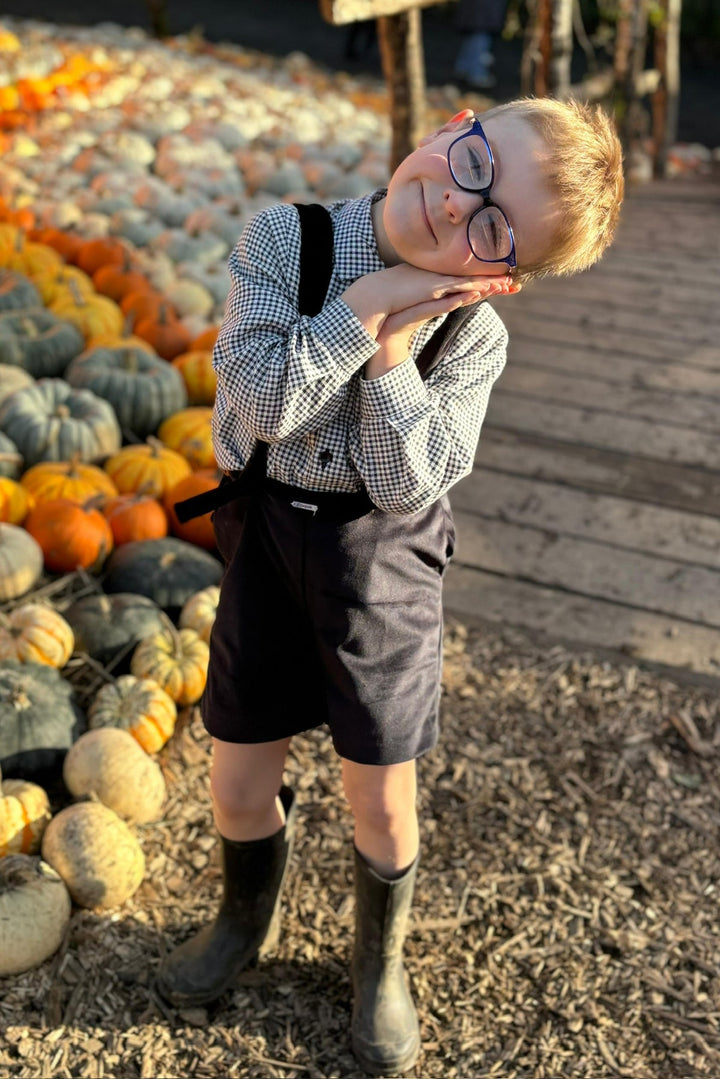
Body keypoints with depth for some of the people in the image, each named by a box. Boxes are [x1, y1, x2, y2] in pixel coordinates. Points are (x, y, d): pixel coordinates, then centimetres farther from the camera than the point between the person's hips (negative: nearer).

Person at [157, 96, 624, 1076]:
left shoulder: (472, 336, -13)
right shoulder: (282, 241, -14)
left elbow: (410, 485, -17)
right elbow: (259, 401, -24)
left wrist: (392, 360, -27)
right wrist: (364, 309, -28)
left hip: (385, 558, -1)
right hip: (266, 541, 1)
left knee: (382, 800, 7)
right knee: (237, 780, 11)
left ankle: (380, 962, 39)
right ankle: (248, 921, 46)